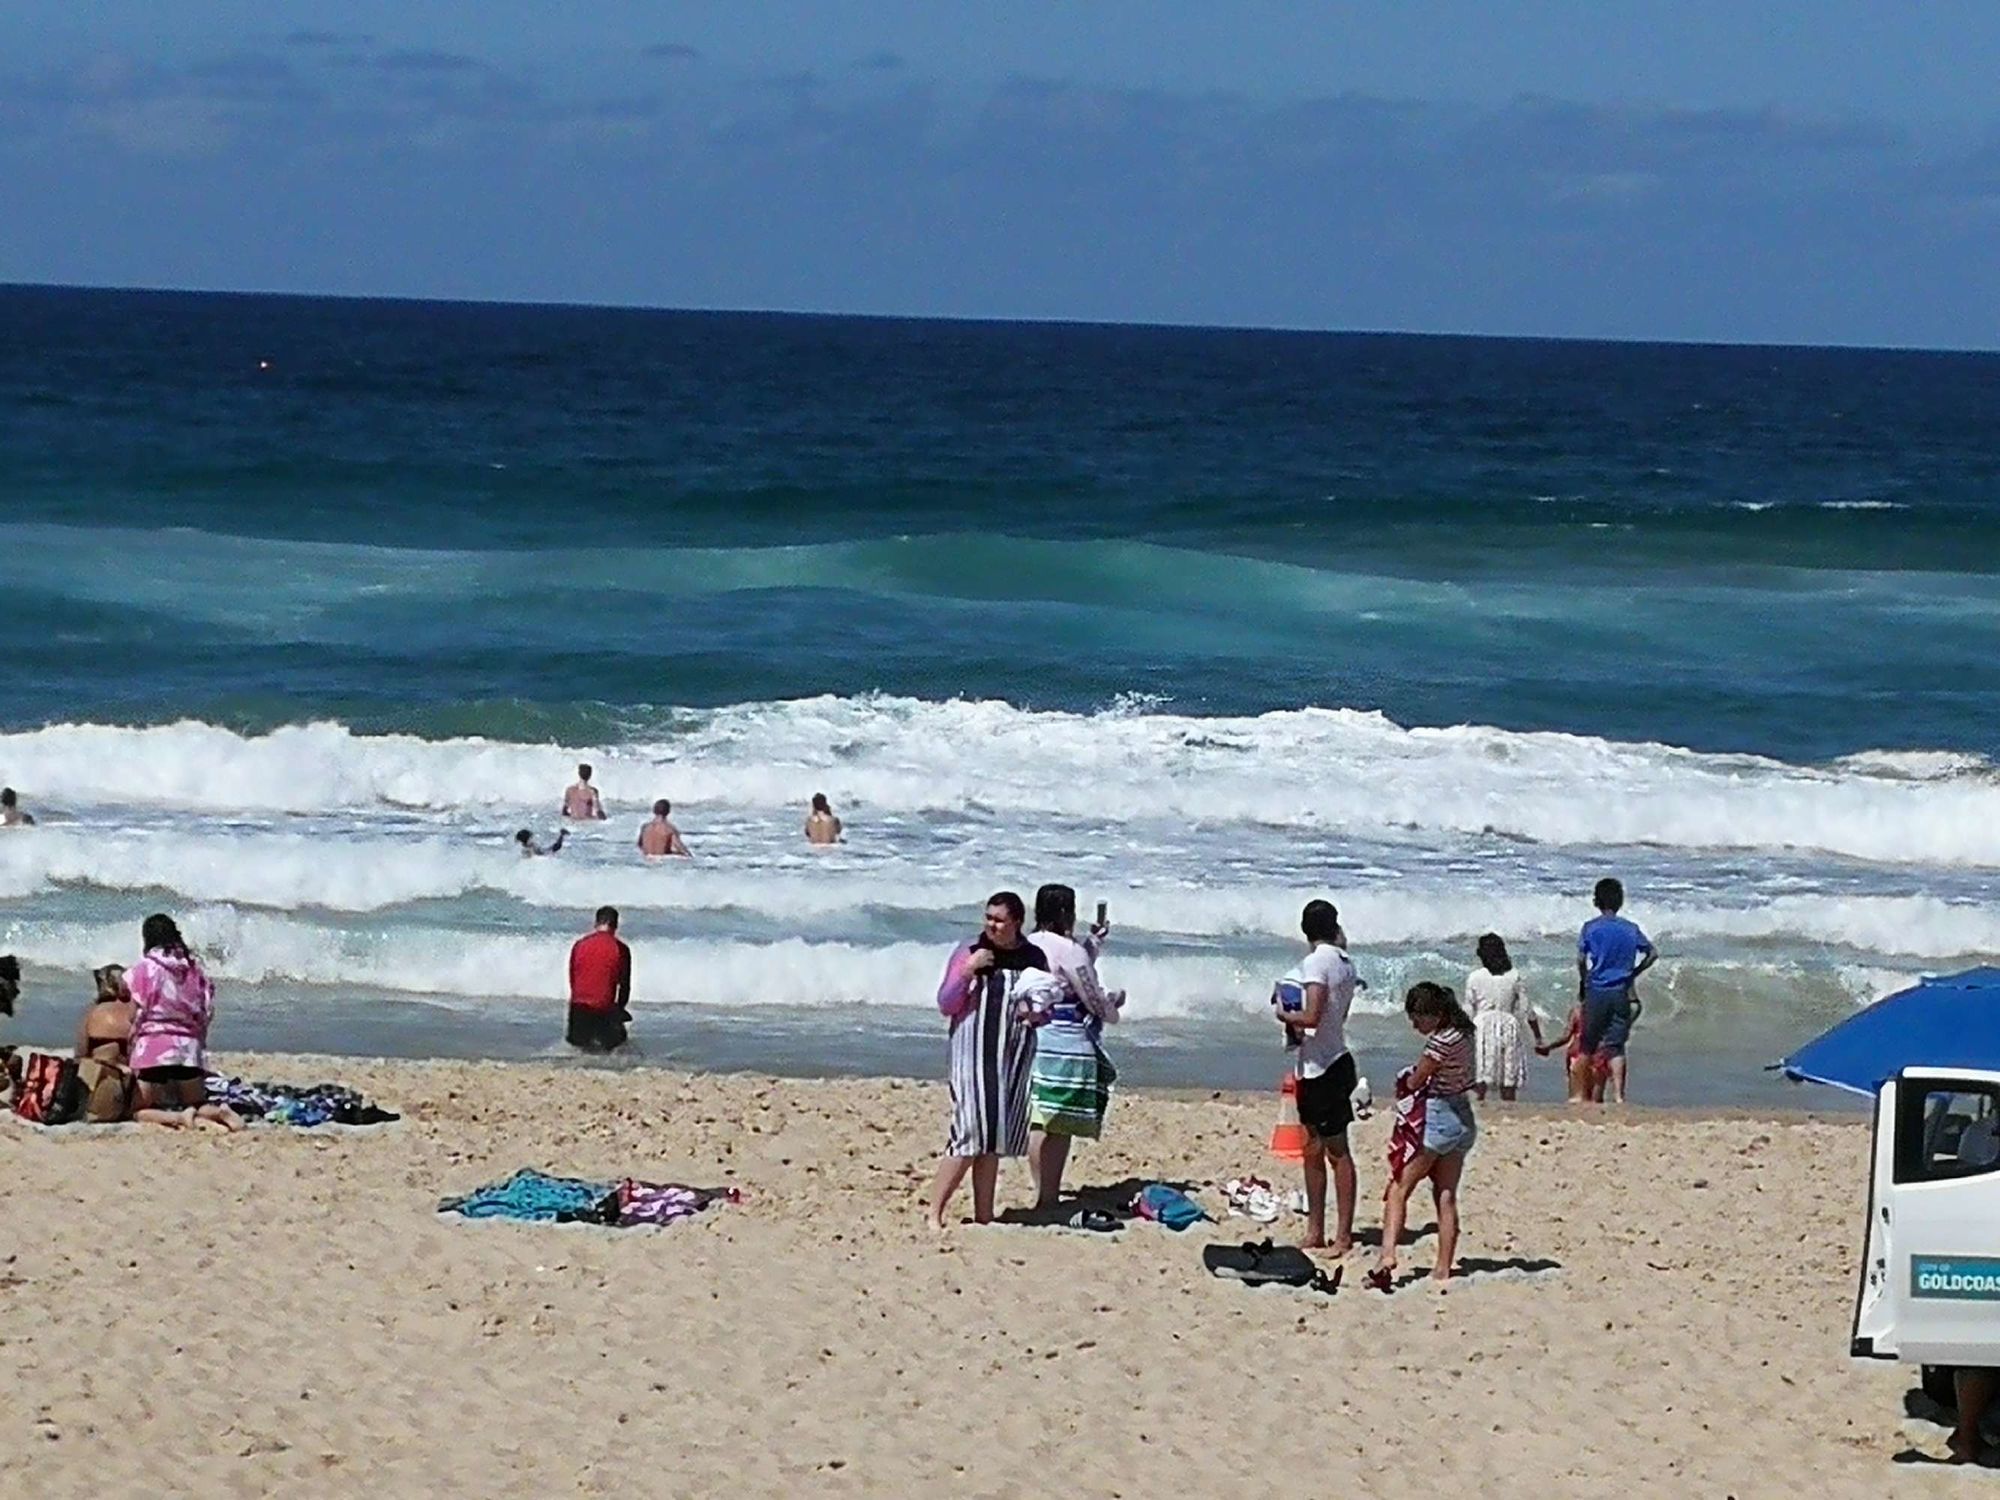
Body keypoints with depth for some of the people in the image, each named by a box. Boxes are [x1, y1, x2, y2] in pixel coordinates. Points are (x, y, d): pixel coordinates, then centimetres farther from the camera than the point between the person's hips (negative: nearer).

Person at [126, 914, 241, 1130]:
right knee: (197, 1106, 20)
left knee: (141, 1112, 4)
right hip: (190, 1048, 4)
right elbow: (206, 1013, 8)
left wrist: (130, 1053, 4)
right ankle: (218, 1112, -14)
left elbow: (135, 1017, -3)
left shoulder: (142, 970, -2)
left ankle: (181, 1118, -25)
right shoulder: (195, 968, 9)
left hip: (152, 1048, -4)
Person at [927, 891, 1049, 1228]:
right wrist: (968, 970, -15)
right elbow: (946, 1005, -3)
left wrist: (1037, 1013, -6)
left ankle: (983, 1216, 11)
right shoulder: (969, 952, -1)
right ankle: (935, 1211, -8)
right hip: (973, 1049, -4)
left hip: (1013, 1054, 4)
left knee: (993, 1140, 6)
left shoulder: (1034, 958, 7)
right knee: (970, 1133, -13)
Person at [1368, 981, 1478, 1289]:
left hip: (1436, 1118, -9)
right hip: (1462, 1118, 9)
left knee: (1399, 1189, -7)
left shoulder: (1441, 1041, -19)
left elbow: (1415, 1083, -11)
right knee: (1446, 1197, 11)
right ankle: (1443, 1267, 10)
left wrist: (1405, 1081, 11)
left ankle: (1388, 1253, -22)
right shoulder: (1463, 1033, 7)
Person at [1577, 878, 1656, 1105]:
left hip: (1596, 991, -2)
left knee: (1589, 1044, 7)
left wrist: (1582, 985, 4)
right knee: (1616, 1046, 0)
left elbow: (1581, 959, -10)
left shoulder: (1590, 928, -3)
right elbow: (1652, 953, 7)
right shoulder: (1631, 929, 5)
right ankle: (1618, 1095, -12)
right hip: (1622, 993, 2)